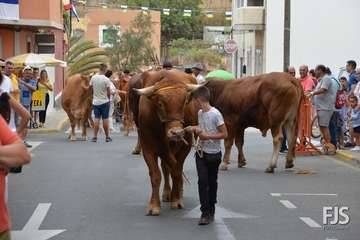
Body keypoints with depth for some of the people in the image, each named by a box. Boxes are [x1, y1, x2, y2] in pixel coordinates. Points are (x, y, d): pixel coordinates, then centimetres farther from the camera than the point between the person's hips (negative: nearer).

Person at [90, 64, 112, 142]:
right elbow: (108, 92, -9)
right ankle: (107, 137, 10)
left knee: (96, 119, 6)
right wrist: (109, 98, 11)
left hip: (95, 102, 3)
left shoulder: (93, 78, -3)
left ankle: (95, 137, 2)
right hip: (104, 101, -3)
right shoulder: (106, 79, -14)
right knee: (105, 119, 3)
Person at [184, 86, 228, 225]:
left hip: (214, 154, -5)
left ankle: (211, 211, 21)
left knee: (212, 182, 8)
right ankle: (205, 212, -7)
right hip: (201, 152, 5)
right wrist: (194, 129, 5)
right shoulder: (200, 113, 6)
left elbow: (224, 134, -16)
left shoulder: (215, 114, -17)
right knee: (202, 181, -7)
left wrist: (208, 136, -19)